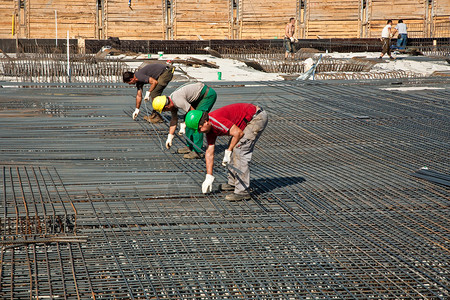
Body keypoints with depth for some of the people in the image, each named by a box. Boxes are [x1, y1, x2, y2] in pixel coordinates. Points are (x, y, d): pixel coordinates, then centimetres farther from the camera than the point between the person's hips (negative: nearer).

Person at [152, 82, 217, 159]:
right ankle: (189, 147, 20)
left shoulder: (178, 100, -28)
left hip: (208, 94, -10)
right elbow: (174, 120, 15)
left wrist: (183, 126, -12)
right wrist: (170, 137, 18)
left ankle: (197, 151, -12)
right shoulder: (171, 101, 3)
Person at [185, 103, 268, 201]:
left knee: (239, 150, -14)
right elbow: (209, 153, 10)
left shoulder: (216, 121, -25)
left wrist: (228, 152, -12)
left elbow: (238, 133, -25)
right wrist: (209, 177, 9)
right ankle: (233, 183, 28)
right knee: (234, 147, 17)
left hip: (258, 118, -10)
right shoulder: (209, 128, 6)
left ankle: (242, 191, -14)